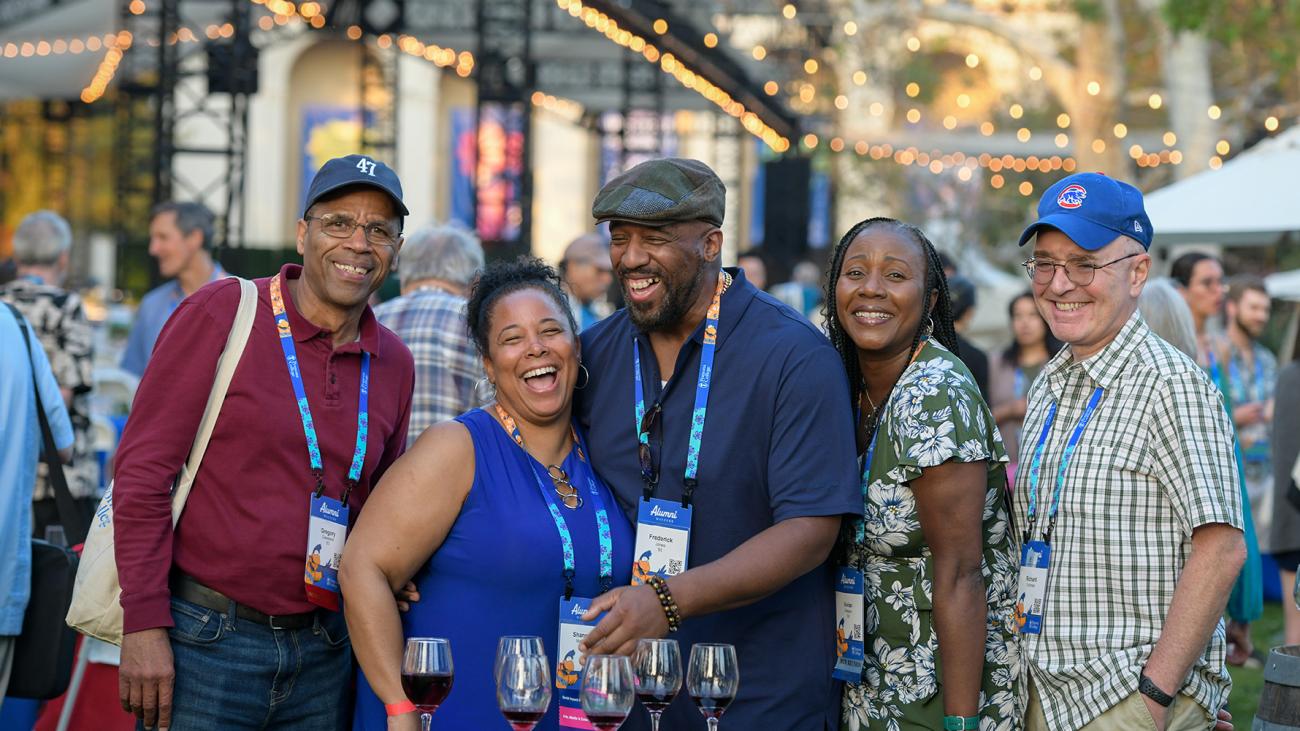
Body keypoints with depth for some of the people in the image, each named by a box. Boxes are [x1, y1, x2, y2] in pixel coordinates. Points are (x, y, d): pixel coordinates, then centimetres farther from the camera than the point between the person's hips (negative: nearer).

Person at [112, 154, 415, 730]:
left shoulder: (393, 364, 9)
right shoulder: (222, 312, -6)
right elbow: (143, 470, -9)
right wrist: (144, 625, -14)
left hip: (323, 654, 5)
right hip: (205, 639, -5)